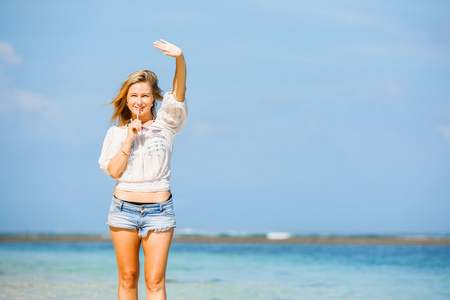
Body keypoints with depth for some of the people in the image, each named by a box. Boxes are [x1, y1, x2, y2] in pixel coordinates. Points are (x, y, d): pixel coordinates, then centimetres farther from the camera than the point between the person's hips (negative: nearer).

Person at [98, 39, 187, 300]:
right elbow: (114, 170, -2)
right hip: (124, 209, 2)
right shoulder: (117, 133, 9)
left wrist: (180, 59, -29)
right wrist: (130, 139, -10)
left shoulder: (164, 125, 4)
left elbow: (179, 94, -12)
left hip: (159, 210, -2)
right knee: (128, 278, 7)